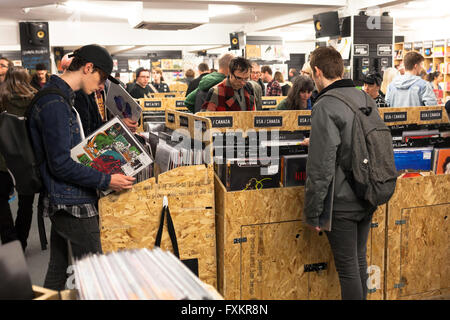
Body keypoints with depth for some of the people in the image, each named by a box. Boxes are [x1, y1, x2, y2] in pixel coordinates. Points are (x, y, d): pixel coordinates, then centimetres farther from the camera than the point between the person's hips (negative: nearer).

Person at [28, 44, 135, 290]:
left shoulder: (59, 97, 15)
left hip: (62, 201, 10)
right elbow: (60, 164, -20)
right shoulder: (55, 104, -18)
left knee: (57, 271, 19)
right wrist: (106, 181, -17)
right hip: (73, 205, -10)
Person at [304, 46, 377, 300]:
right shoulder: (363, 97, 6)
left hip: (342, 203, -8)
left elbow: (321, 167, -21)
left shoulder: (325, 107, -19)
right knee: (360, 260, 21)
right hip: (368, 200, 8)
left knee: (347, 267, 4)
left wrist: (312, 213, -13)